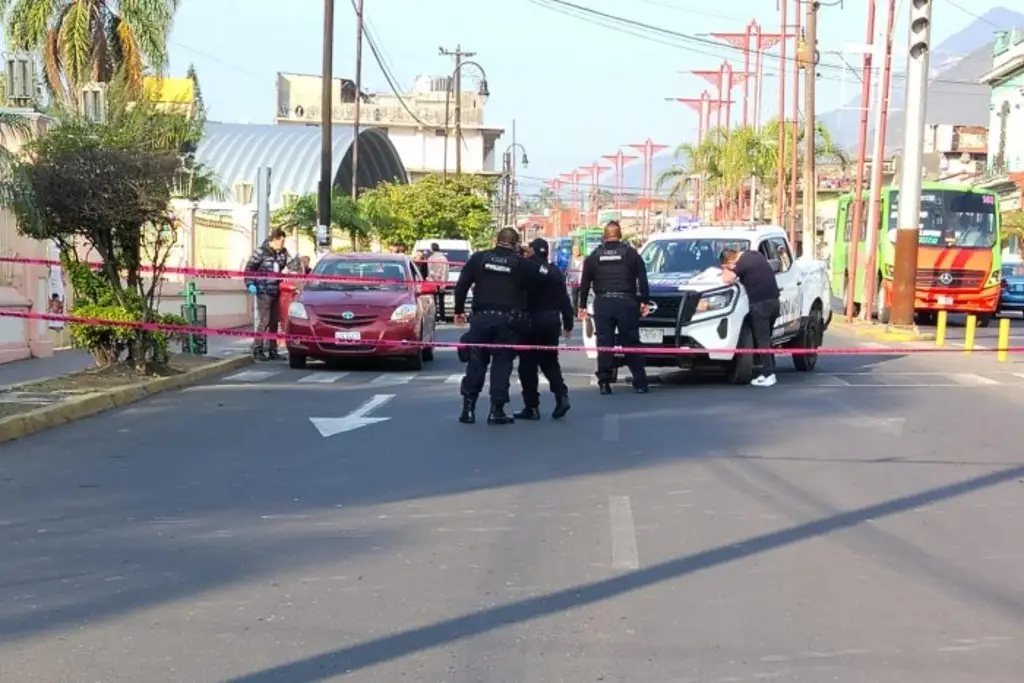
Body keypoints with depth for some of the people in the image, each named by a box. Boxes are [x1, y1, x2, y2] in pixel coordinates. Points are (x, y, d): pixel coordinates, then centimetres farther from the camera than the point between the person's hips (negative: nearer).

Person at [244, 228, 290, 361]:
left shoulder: (283, 253, 7)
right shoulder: (261, 252, -10)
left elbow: (290, 264, 19)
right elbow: (249, 268, -5)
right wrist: (250, 284, -12)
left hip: (276, 292, 7)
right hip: (263, 292, -7)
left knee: (274, 321, 10)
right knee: (264, 321, -9)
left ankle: (272, 351, 18)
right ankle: (257, 350, -3)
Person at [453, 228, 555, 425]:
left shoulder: (478, 258, 3)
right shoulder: (521, 263, -2)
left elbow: (461, 285, 2)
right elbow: (548, 274, -3)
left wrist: (459, 310, 13)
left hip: (482, 317, 2)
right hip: (507, 320, -2)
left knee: (476, 361, 11)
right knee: (502, 363, 5)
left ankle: (468, 407, 9)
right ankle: (496, 410, 2)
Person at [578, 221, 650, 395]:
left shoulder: (594, 256, 8)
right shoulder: (630, 253, 4)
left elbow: (585, 283, 9)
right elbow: (642, 279, 1)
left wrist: (582, 305, 15)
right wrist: (645, 301, 6)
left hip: (602, 302, 1)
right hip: (626, 302, -1)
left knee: (604, 343, 3)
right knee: (631, 343, 4)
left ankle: (604, 383, -1)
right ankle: (640, 383, 4)